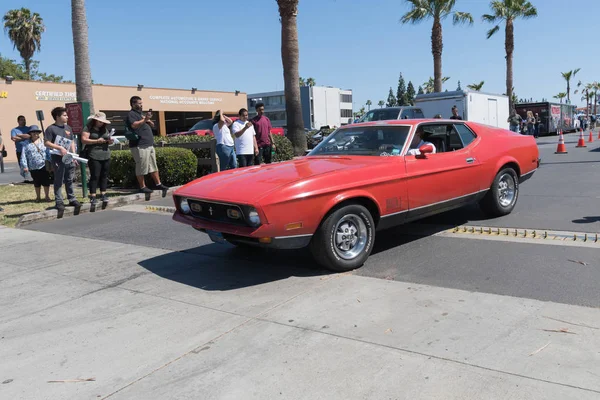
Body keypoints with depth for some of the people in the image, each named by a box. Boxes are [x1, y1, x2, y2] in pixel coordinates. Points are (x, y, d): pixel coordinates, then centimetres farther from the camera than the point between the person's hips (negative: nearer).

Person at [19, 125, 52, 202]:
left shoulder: (44, 142, 5)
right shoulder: (27, 144, 2)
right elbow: (23, 155, 0)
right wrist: (25, 166, -7)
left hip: (44, 165, 0)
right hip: (33, 167, 0)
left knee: (46, 182, 1)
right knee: (37, 183, 12)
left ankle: (47, 196, 14)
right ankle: (38, 197, 25)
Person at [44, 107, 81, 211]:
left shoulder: (68, 128, 14)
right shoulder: (51, 128, -5)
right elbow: (46, 143, -11)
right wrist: (60, 148, -19)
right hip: (58, 159, -6)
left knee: (69, 180, 13)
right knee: (58, 181, 1)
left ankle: (72, 199, 20)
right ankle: (59, 202, 6)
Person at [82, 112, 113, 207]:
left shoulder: (105, 129, 20)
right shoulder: (88, 128, 0)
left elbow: (109, 140, 25)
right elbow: (83, 140, -9)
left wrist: (110, 140, 1)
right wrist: (96, 141, -16)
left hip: (106, 155, 6)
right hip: (94, 156, -6)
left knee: (104, 176, 5)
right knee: (95, 176, -7)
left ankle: (103, 194, 12)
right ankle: (92, 196, -4)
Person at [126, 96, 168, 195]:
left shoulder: (141, 114, 23)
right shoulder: (131, 114, -5)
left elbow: (152, 125, 23)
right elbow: (134, 125, -23)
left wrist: (149, 121, 3)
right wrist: (145, 119, -28)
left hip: (149, 144, 9)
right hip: (139, 146, -9)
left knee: (153, 166, 13)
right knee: (141, 167, -5)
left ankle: (158, 184, 19)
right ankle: (142, 187, 1)